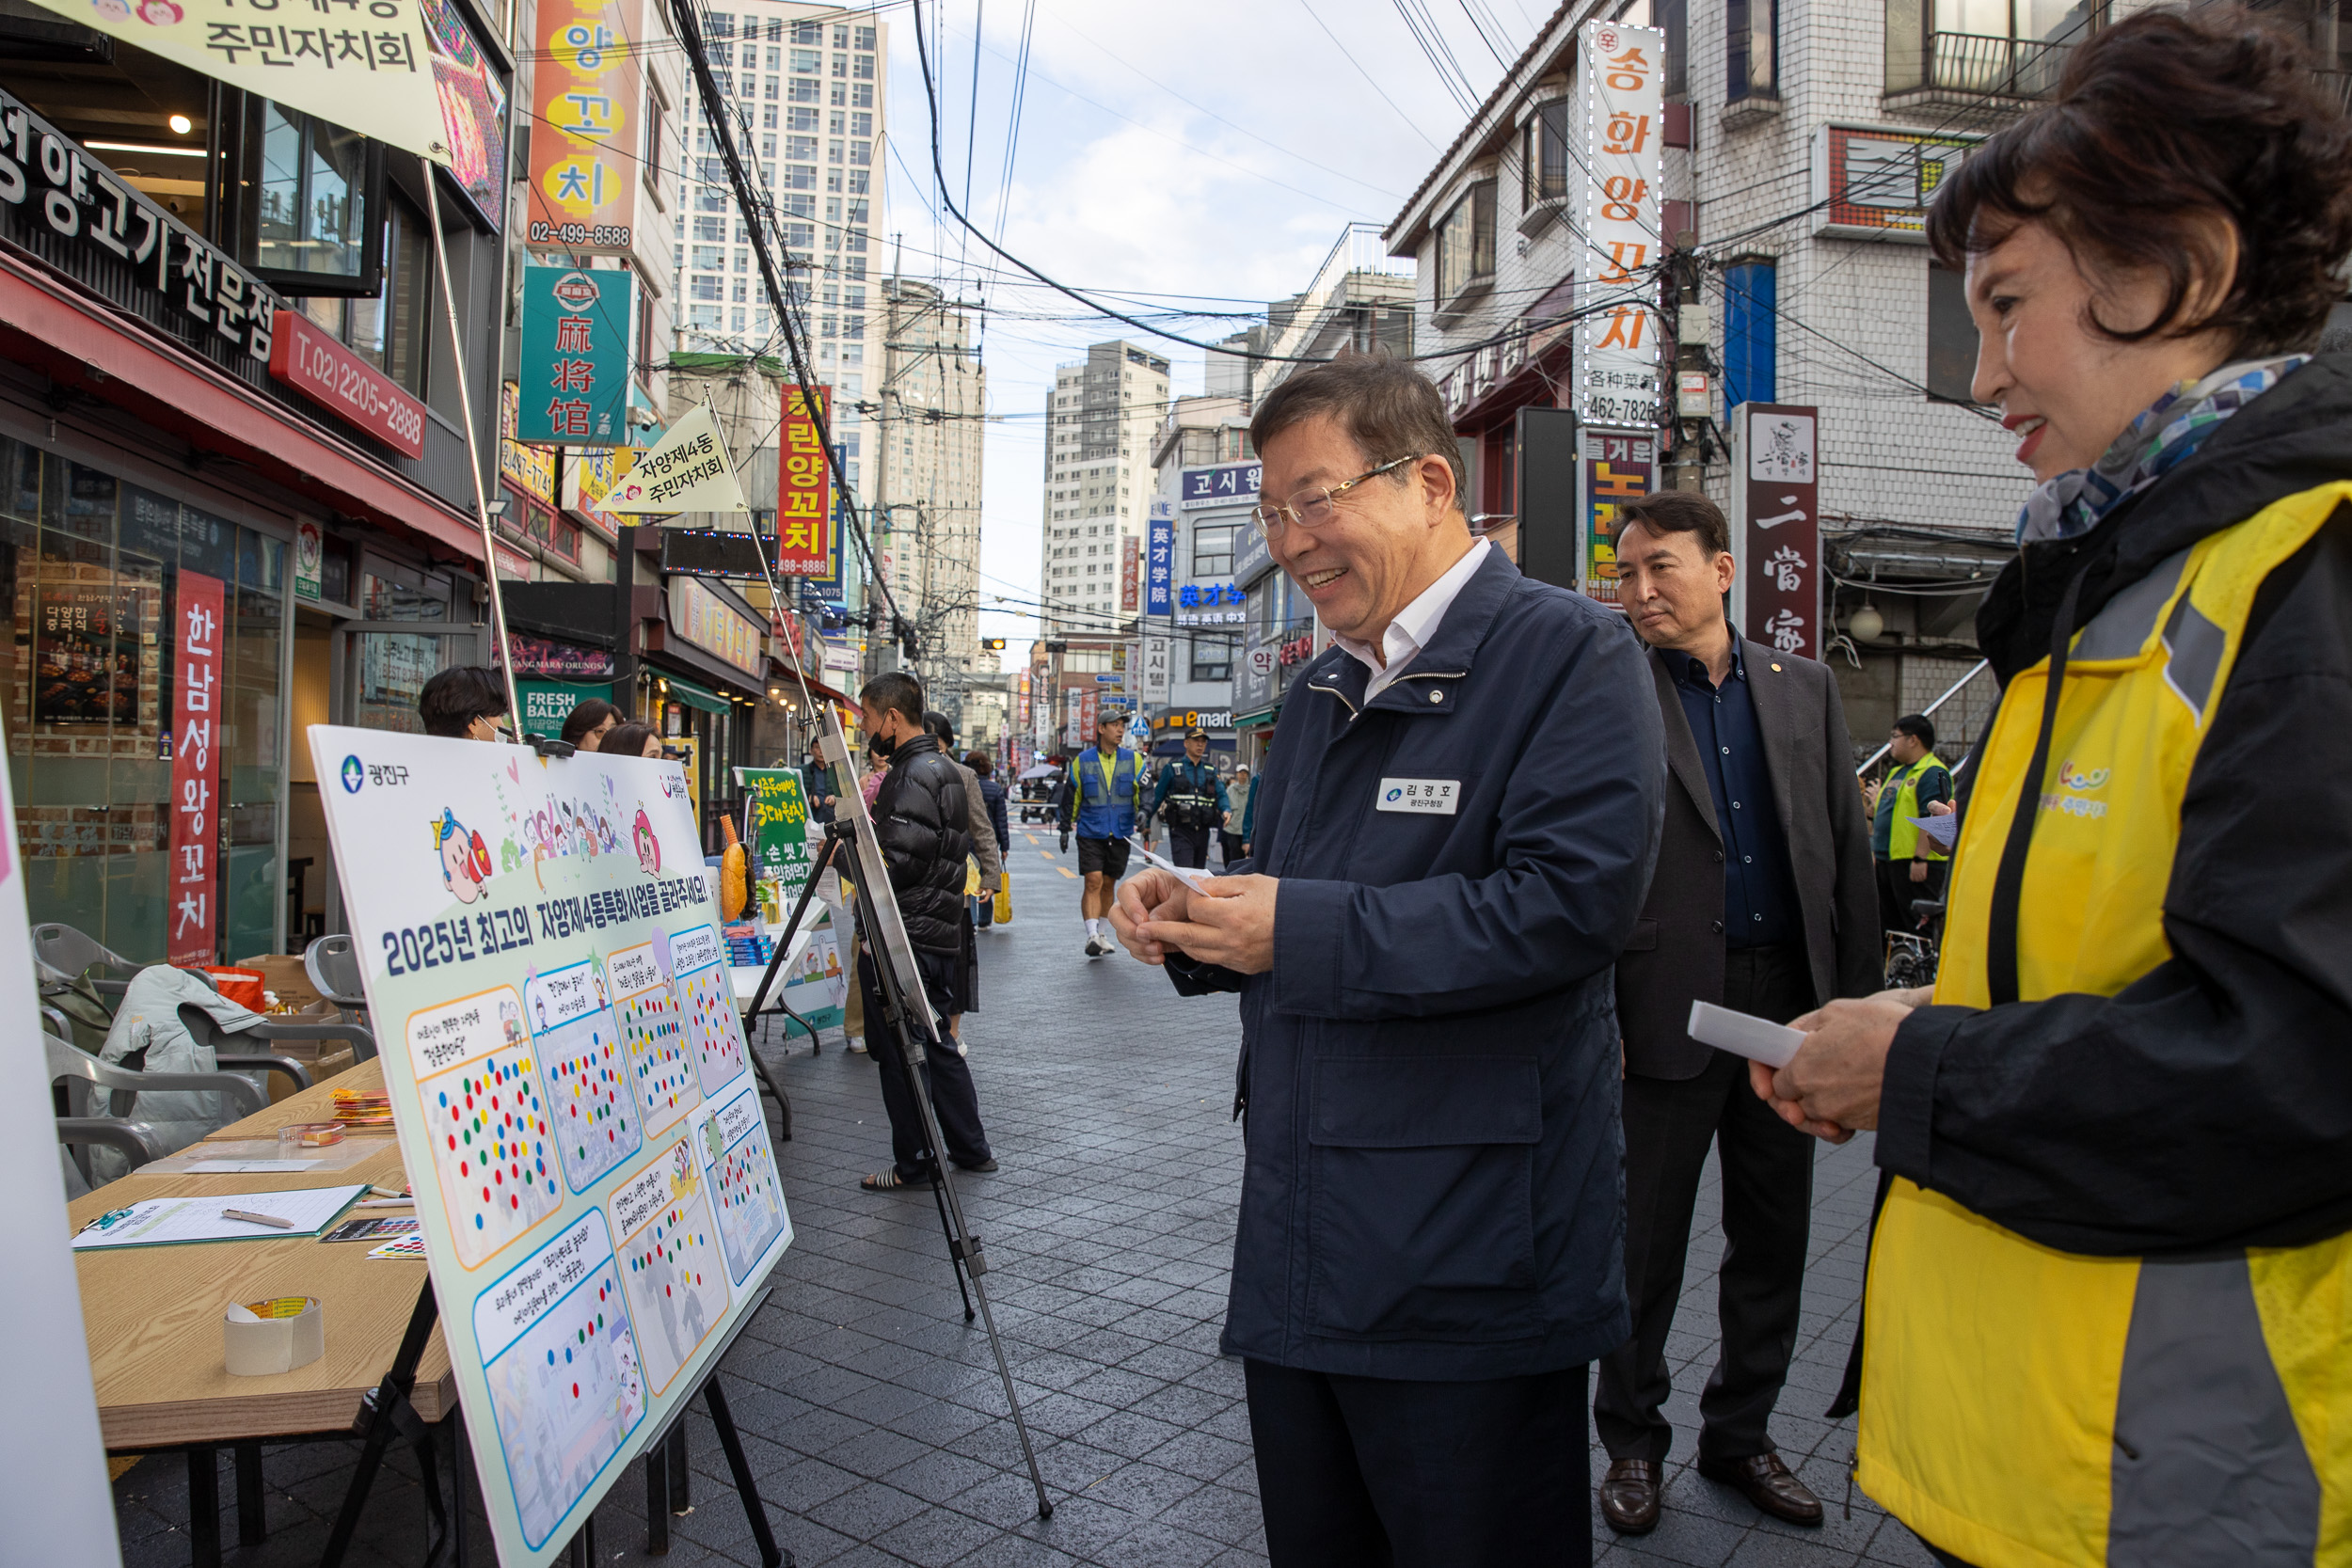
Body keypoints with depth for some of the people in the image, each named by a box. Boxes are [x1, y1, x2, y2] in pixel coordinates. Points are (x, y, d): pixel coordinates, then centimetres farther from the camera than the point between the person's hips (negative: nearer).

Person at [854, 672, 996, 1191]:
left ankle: (913, 1164, 13)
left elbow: (897, 865, -22)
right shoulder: (943, 767, 15)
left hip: (905, 939, -10)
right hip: (940, 932, 10)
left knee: (899, 1051, 2)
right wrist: (866, 824, 13)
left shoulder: (915, 775, -17)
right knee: (936, 1045, 18)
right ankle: (972, 1149, 26)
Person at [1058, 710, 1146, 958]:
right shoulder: (1082, 761, 2)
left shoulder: (1133, 760, 5)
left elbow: (1145, 790, 3)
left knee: (1108, 884, 11)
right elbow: (1070, 796, 10)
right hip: (1090, 833, -2)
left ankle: (1100, 934, 23)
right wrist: (1065, 827, 10)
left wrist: (1142, 810, -17)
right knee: (1093, 882, -13)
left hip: (1120, 834, 2)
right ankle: (1092, 935, -16)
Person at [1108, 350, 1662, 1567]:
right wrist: (1192, 919, 1)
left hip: (1470, 1271, -7)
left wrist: (1300, 930, -21)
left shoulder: (1569, 654, -9)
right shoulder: (1321, 692, 15)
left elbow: (1573, 902, -23)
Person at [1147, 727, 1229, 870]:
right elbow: (1158, 796, 7)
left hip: (1203, 830, 5)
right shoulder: (1172, 768, 2)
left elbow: (1221, 794, 4)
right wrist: (1146, 822, 11)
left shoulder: (1210, 771, 13)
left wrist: (1226, 810, -18)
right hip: (1181, 831, -5)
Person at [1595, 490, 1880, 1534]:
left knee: (1773, 1241, 15)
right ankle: (1633, 1443, 26)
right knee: (1646, 1243, 7)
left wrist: (1858, 999, 4)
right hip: (1668, 1008, -4)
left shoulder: (1804, 688, 8)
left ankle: (1740, 1435, 33)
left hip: (1789, 1003, 4)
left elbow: (1849, 850, 9)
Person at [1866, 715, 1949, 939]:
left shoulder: (1933, 773, -12)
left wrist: (1920, 858, -26)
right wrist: (1875, 850, 22)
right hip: (1887, 861, 10)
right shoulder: (1897, 772, 20)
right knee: (1888, 922, 14)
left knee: (1919, 925, -7)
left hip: (1915, 864, -10)